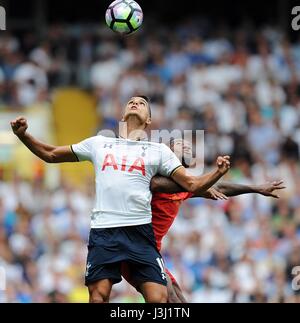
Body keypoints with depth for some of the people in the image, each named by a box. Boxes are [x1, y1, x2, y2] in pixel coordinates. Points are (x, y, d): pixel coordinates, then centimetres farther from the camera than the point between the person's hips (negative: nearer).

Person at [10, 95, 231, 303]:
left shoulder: (159, 150, 15)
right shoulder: (99, 144, 18)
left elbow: (193, 185, 10)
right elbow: (50, 155, 24)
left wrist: (218, 173, -9)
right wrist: (23, 135, 9)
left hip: (140, 231, -1)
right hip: (103, 231, 1)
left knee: (159, 298, -14)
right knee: (99, 296, -9)